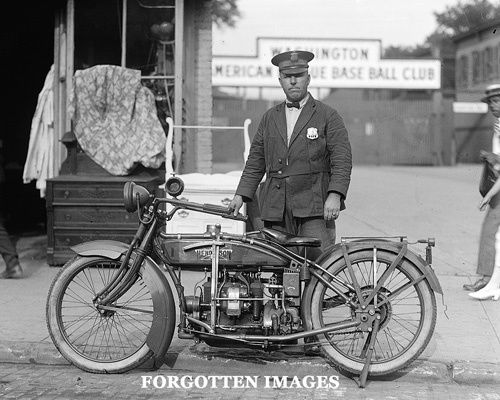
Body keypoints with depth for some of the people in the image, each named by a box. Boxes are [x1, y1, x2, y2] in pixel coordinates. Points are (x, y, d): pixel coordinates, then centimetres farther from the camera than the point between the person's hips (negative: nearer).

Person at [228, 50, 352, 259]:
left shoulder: (328, 116, 5)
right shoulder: (269, 118, 18)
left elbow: (342, 161, -2)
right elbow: (255, 161, 20)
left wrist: (335, 195, -15)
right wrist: (241, 195, 10)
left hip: (315, 210, -3)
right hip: (275, 209, 4)